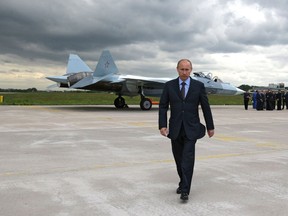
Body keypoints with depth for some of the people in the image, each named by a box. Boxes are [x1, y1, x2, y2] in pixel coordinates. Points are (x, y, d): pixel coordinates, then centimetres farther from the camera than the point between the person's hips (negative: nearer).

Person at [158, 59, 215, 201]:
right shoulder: (169, 85, 2)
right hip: (175, 129, 2)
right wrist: (162, 125, -10)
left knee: (188, 159, -11)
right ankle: (183, 183, 32)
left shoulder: (199, 86, 0)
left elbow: (205, 107, 3)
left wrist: (210, 126, 6)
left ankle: (185, 190, -8)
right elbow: (163, 106, 0)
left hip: (191, 129, -2)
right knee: (179, 159, 12)